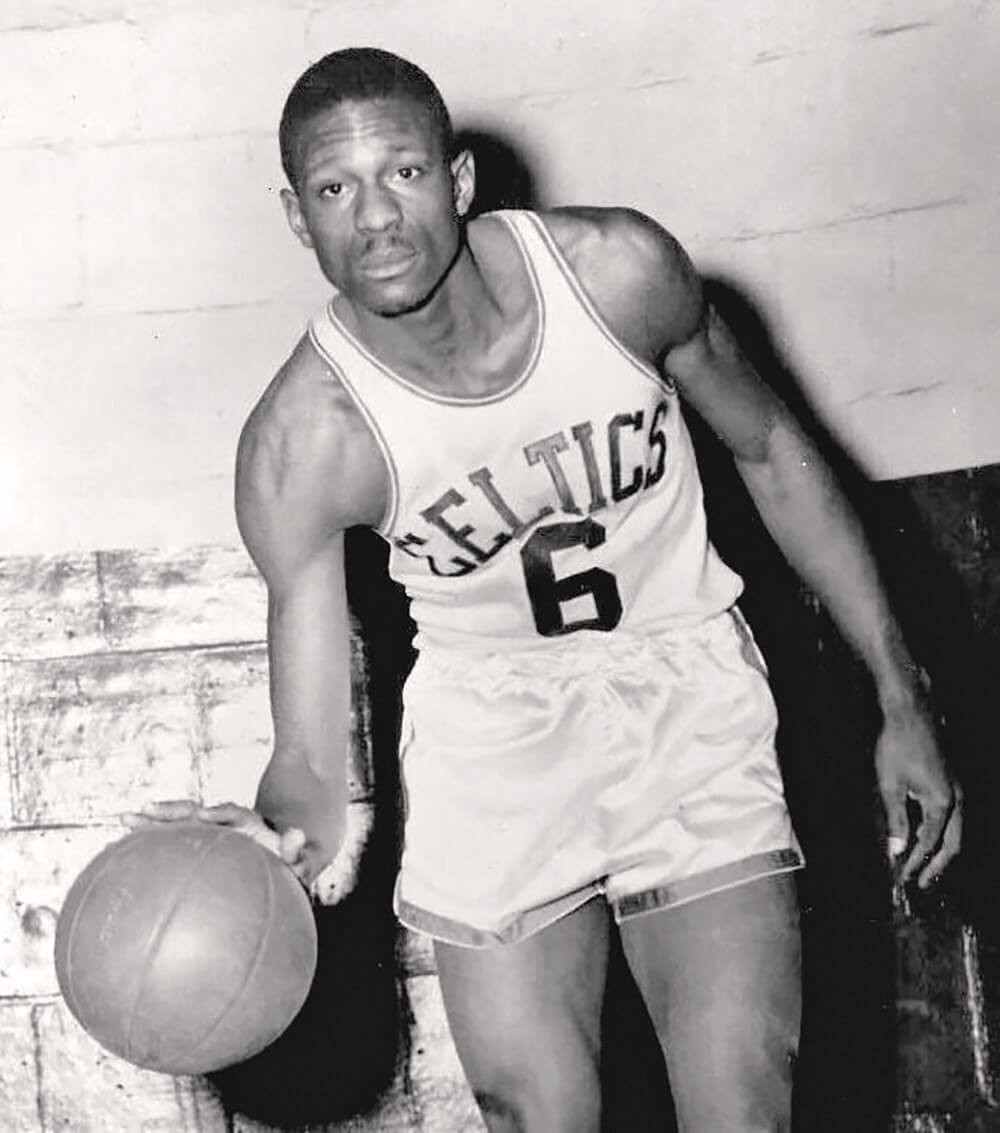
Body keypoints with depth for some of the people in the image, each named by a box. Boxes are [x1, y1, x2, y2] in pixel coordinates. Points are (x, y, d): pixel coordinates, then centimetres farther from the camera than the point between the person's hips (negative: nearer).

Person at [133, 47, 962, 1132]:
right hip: (490, 728, 0)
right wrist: (294, 829, -43)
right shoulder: (302, 443, -20)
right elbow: (310, 753, -17)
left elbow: (771, 452, 0)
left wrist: (901, 696, 1)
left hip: (684, 686, 0)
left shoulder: (621, 269, -17)